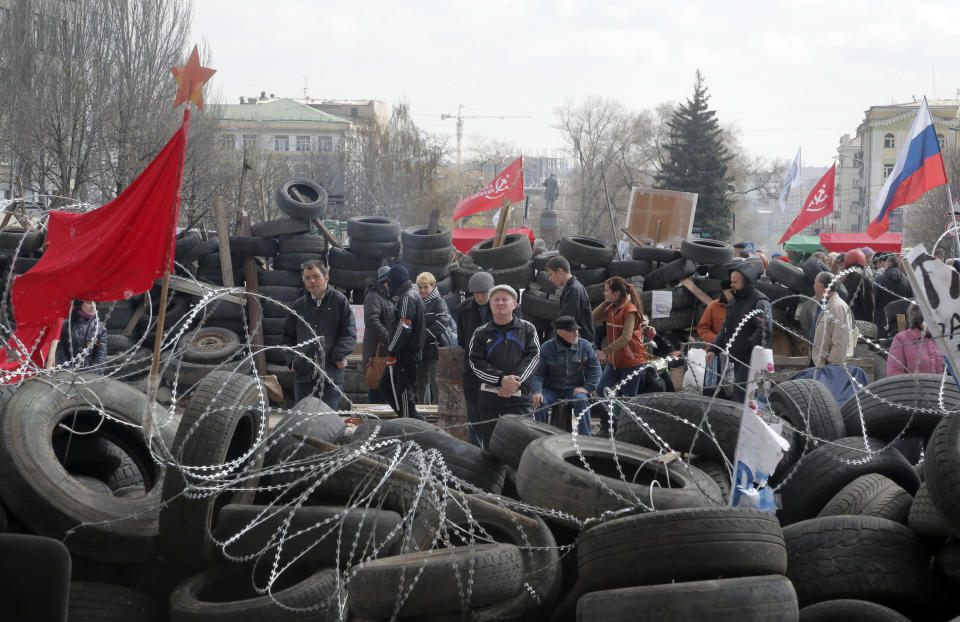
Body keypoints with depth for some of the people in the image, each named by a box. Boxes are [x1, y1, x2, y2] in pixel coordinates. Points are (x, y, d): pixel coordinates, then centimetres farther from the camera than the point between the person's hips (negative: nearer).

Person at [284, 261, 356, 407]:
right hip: (303, 374, 3)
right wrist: (291, 359, 5)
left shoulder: (340, 301, 3)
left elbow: (349, 333, -1)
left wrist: (339, 355, -13)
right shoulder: (298, 306, 14)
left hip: (331, 374, -3)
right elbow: (288, 336, 20)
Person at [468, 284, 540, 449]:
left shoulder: (527, 329, 8)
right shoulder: (481, 334, 7)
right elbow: (476, 363, -1)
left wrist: (516, 380, -13)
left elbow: (533, 355, 0)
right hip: (490, 396, 1)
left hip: (519, 395, 0)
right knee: (489, 444, 3)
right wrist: (501, 379, -15)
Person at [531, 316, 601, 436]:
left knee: (582, 400, -30)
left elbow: (594, 369, 7)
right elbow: (537, 373, -7)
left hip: (574, 389, 1)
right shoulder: (546, 348, -7)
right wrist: (537, 391, -24)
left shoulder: (585, 346, 0)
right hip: (551, 390, -1)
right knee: (540, 402, -29)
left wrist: (587, 387, -6)